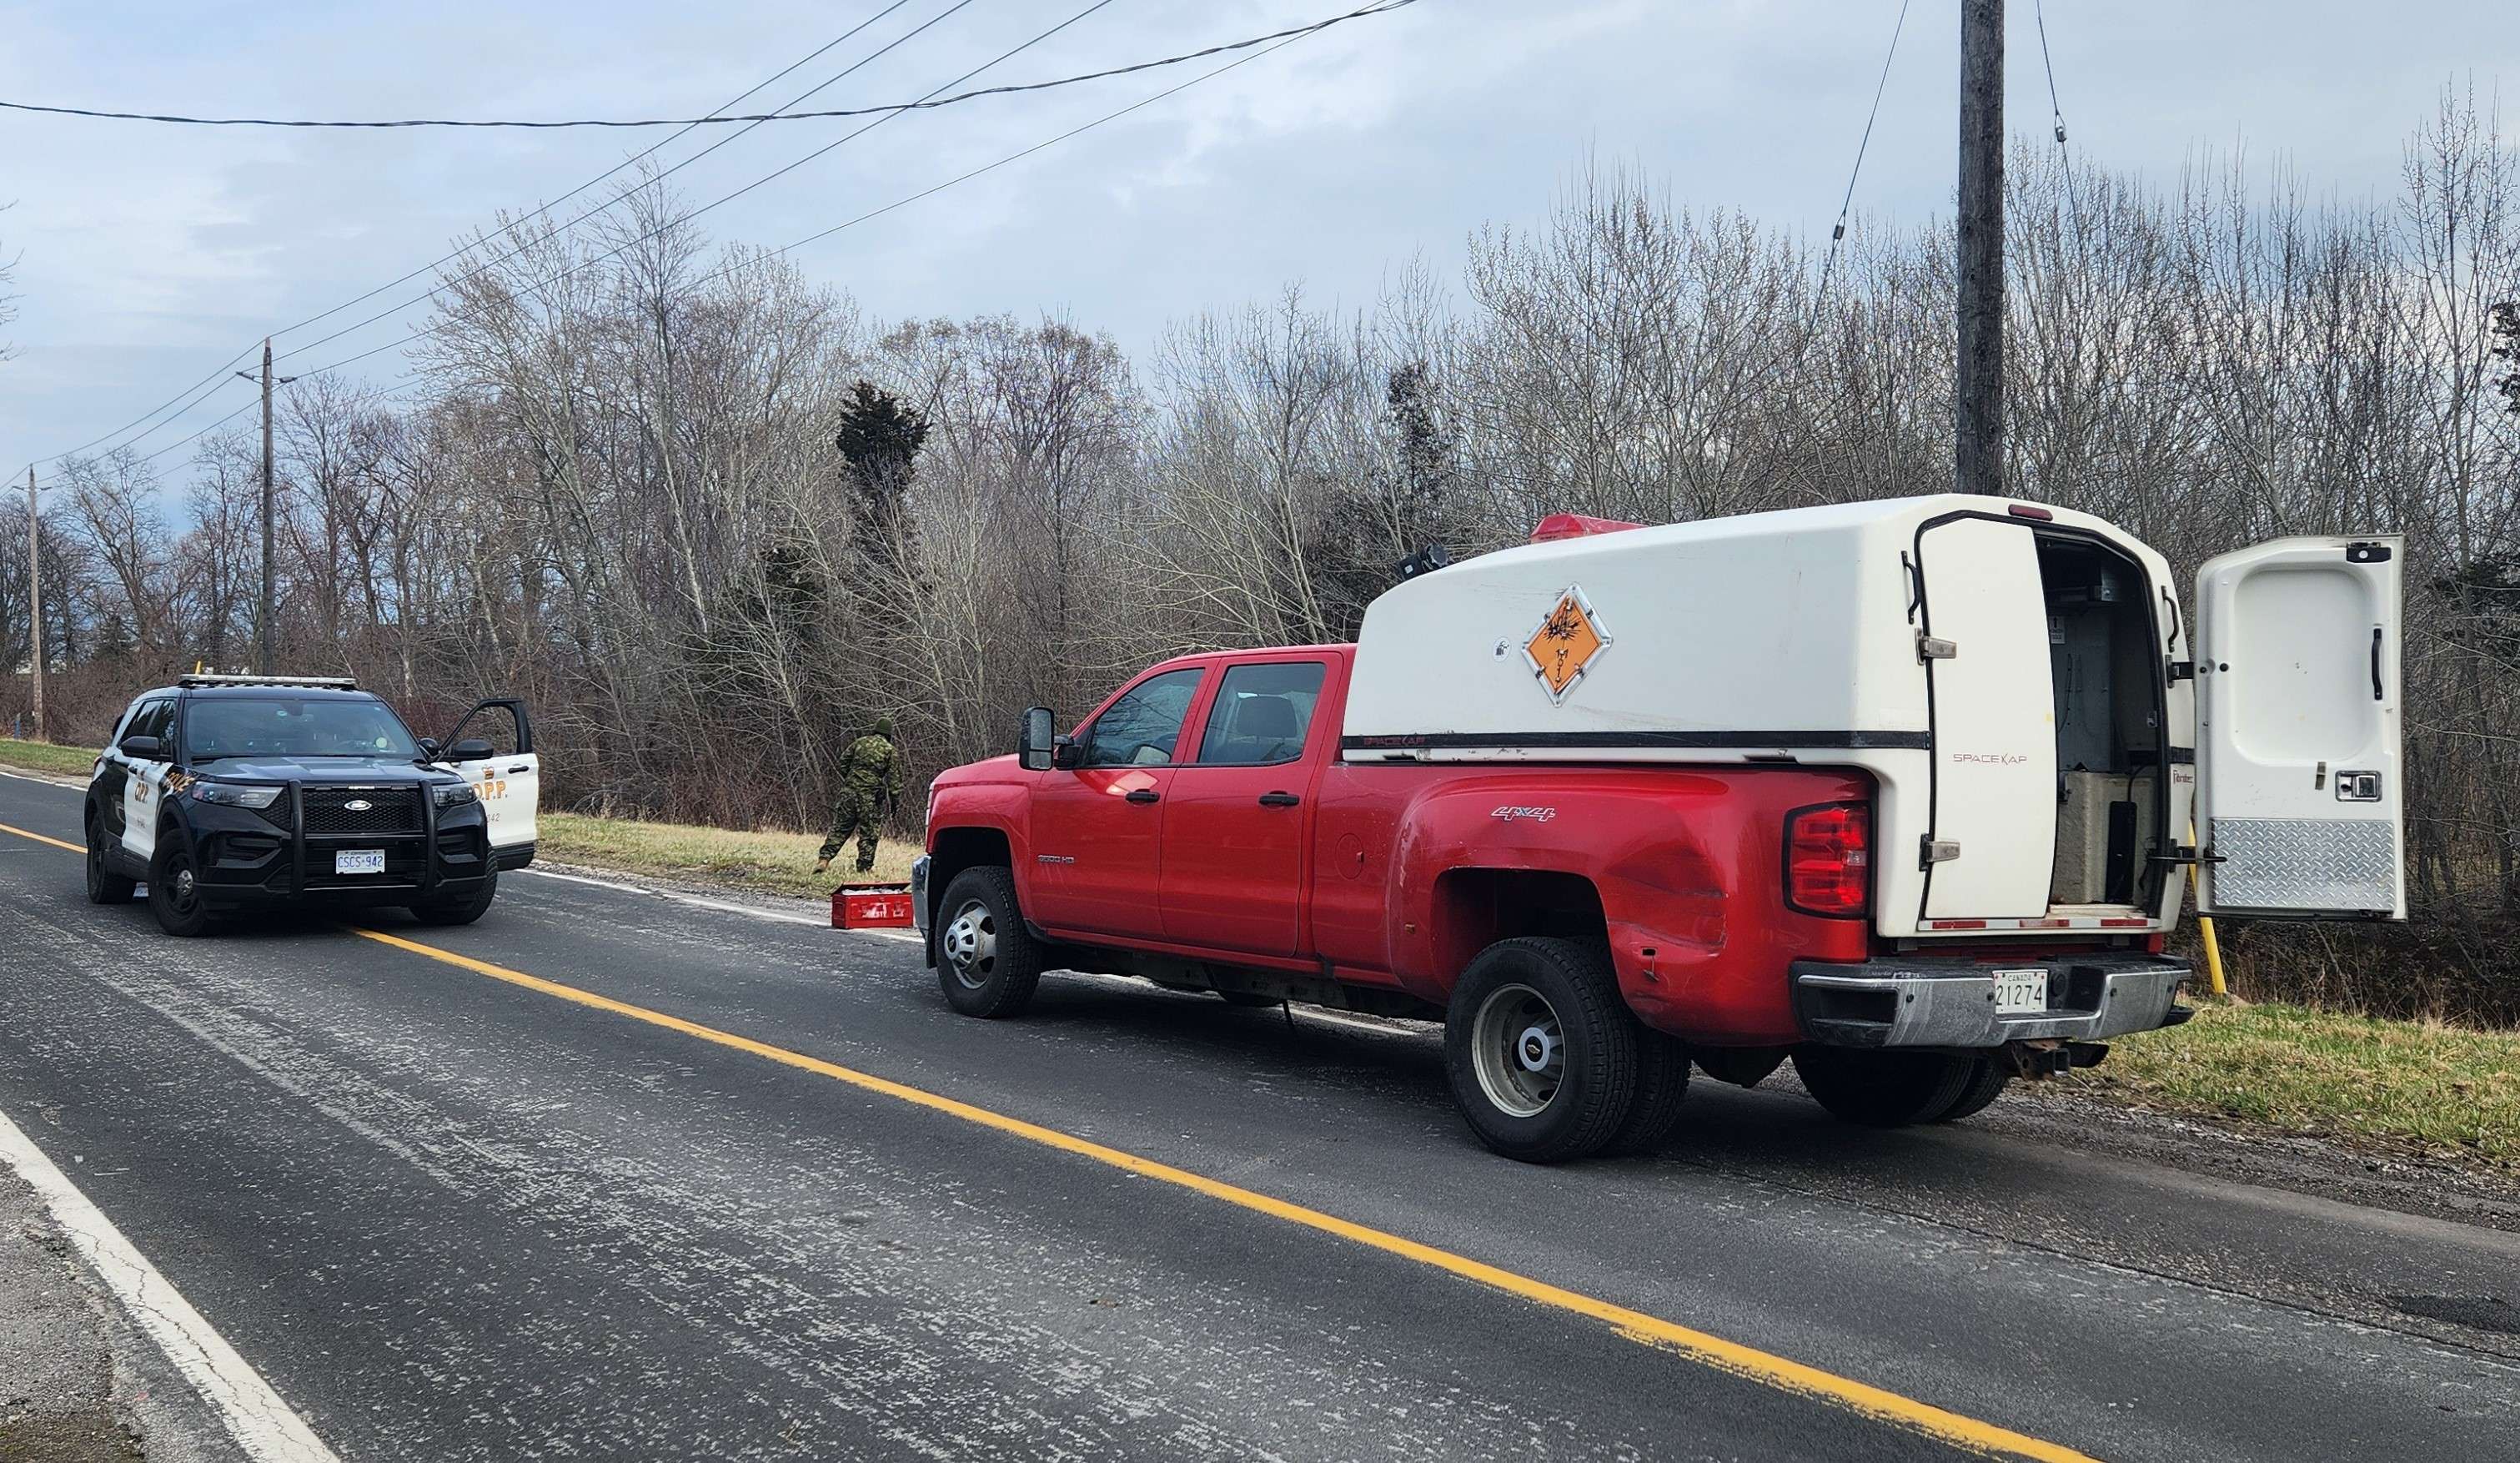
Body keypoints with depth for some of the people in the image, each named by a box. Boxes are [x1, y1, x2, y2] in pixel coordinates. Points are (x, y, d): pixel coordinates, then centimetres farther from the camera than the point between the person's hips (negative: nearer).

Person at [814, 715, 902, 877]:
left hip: (850, 790, 3)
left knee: (840, 827, 8)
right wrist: (894, 798, 1)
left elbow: (843, 762, 13)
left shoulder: (860, 743, 9)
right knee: (868, 831, 6)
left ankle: (824, 859, 0)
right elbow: (894, 778, -3)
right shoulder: (891, 752, 0)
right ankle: (865, 866, 8)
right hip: (871, 796, -3)